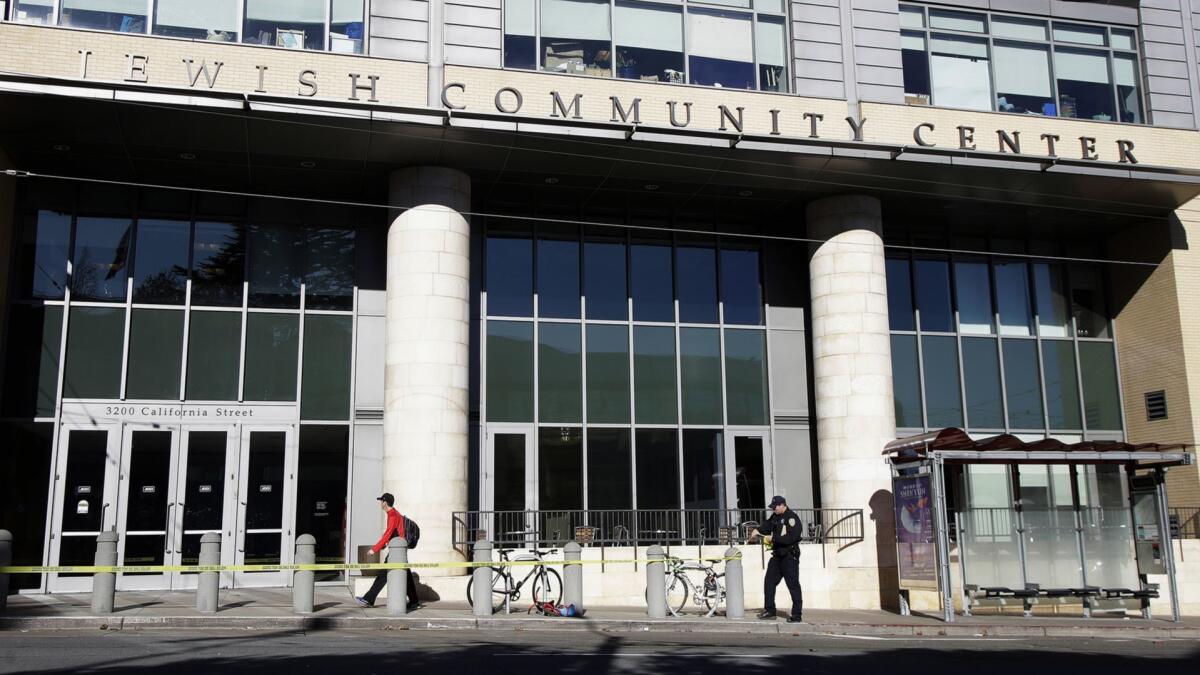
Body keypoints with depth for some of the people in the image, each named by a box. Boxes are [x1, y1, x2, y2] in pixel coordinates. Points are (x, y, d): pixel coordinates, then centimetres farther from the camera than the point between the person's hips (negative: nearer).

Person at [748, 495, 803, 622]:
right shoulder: (775, 516, 12)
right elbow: (768, 525, 18)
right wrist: (758, 530, -1)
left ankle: (796, 615, -1)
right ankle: (770, 611, 20)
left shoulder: (792, 518, -15)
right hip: (777, 555, 9)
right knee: (769, 581, 11)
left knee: (793, 585, -5)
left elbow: (791, 537, -23)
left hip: (790, 556, -9)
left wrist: (773, 538, -21)